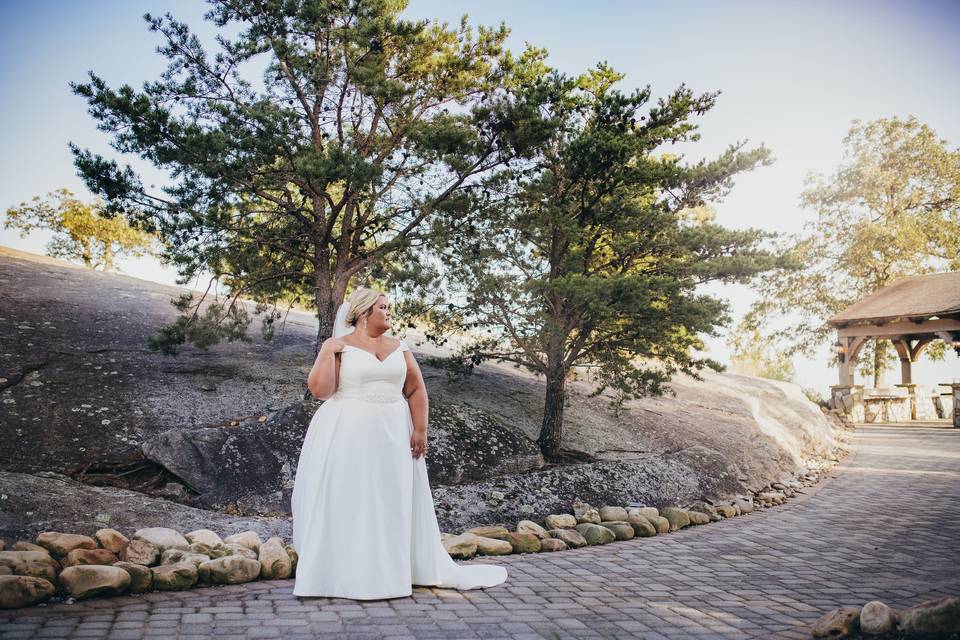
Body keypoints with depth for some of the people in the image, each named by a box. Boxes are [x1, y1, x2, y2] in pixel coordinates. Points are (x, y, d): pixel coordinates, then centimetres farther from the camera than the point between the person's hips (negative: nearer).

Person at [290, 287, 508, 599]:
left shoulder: (399, 347, 10)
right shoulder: (338, 347, -1)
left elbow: (416, 390, 7)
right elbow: (320, 390, -9)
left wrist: (420, 429, -2)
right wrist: (327, 352, -15)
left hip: (392, 436, 4)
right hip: (348, 436, -3)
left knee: (394, 502, 7)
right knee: (349, 502, -1)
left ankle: (393, 570, 19)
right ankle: (347, 573, 9)